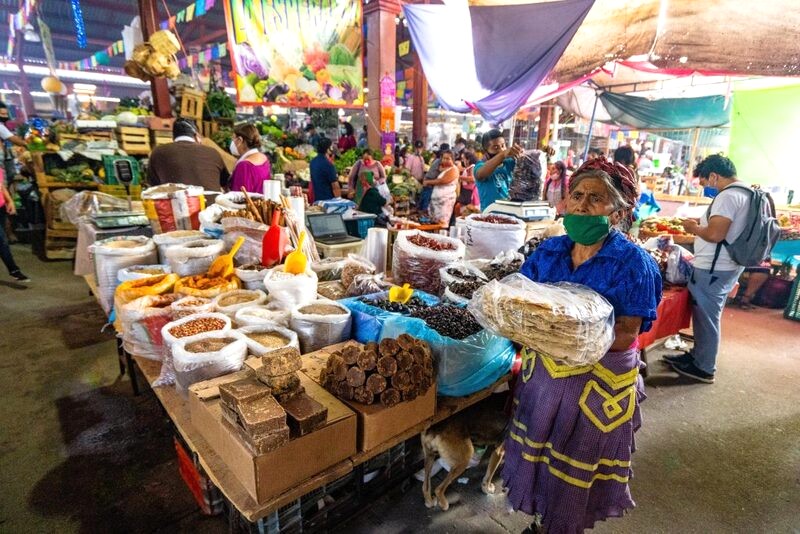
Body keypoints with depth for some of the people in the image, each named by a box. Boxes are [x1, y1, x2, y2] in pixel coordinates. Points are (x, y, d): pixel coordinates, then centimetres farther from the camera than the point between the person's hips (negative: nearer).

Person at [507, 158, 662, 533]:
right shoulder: (549, 251, -3)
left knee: (578, 468, 16)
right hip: (545, 369, 5)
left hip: (600, 379, -4)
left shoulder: (632, 263, -16)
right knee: (538, 451, 21)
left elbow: (626, 336, -20)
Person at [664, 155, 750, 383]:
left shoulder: (727, 196, -20)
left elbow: (715, 234, -27)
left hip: (713, 268, -10)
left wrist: (693, 228, -10)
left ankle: (704, 368, 14)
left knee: (706, 316, 2)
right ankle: (697, 355, 32)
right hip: (728, 266, 10)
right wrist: (701, 223, 12)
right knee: (706, 314, 19)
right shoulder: (747, 194, 13)